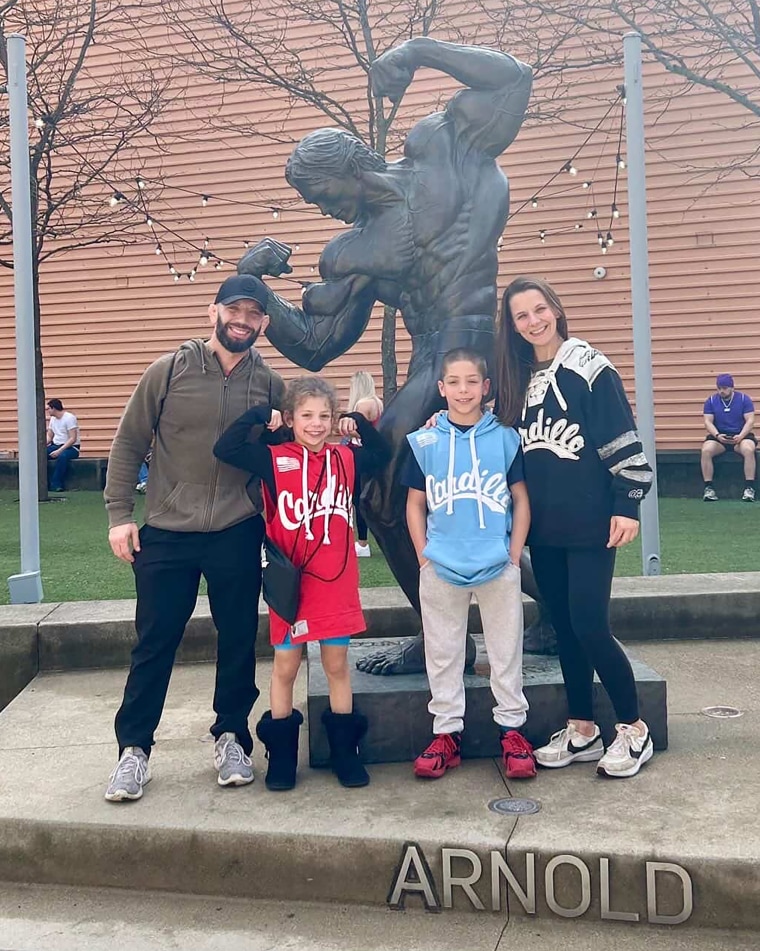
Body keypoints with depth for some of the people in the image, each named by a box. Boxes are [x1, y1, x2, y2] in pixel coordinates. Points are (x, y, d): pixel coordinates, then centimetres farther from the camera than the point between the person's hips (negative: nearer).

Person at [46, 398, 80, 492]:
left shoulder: (69, 418, -13)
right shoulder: (52, 419, 12)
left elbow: (73, 439, -20)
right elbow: (49, 437, 15)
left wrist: (59, 451, -27)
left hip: (71, 447, -7)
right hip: (56, 446, 7)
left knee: (62, 456, -40)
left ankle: (56, 484, -31)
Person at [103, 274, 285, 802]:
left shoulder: (270, 385, 3)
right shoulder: (169, 372, -2)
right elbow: (129, 445, 2)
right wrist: (119, 514, -3)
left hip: (238, 538, 1)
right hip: (166, 535, -1)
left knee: (238, 641, 10)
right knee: (154, 644, 6)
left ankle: (232, 738, 28)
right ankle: (134, 748, 20)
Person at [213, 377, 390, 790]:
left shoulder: (345, 458, 5)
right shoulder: (273, 459, -6)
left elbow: (381, 454, 21)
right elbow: (224, 449, -16)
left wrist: (360, 423, 8)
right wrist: (260, 413, -13)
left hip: (337, 581, 3)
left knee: (337, 663, 11)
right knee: (285, 665, 8)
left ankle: (344, 751, 22)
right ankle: (281, 754, 21)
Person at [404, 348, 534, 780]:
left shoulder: (505, 438, 2)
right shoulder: (425, 443, 3)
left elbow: (521, 501, 5)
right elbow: (415, 504, 8)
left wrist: (514, 554, -2)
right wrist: (424, 556, 0)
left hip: (498, 566, 0)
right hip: (441, 568, 1)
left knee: (507, 649, 7)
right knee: (443, 653, 8)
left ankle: (512, 730, 20)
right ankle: (447, 732, 20)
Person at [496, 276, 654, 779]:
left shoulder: (590, 368, -8)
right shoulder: (517, 378, 10)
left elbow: (624, 441, -10)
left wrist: (627, 506, -15)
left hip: (590, 524, -6)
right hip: (543, 528, 6)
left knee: (590, 626, -8)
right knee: (565, 627, 10)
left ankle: (634, 729, 11)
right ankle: (582, 731, 22)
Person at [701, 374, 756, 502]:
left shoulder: (744, 398, 0)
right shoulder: (711, 401, 4)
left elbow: (750, 420, -4)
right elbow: (708, 422, -1)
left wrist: (740, 436, -21)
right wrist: (717, 435, -20)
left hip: (740, 435, -1)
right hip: (719, 436, 1)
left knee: (748, 450, -35)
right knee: (706, 451, -30)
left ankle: (749, 488, -27)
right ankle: (708, 488, -23)